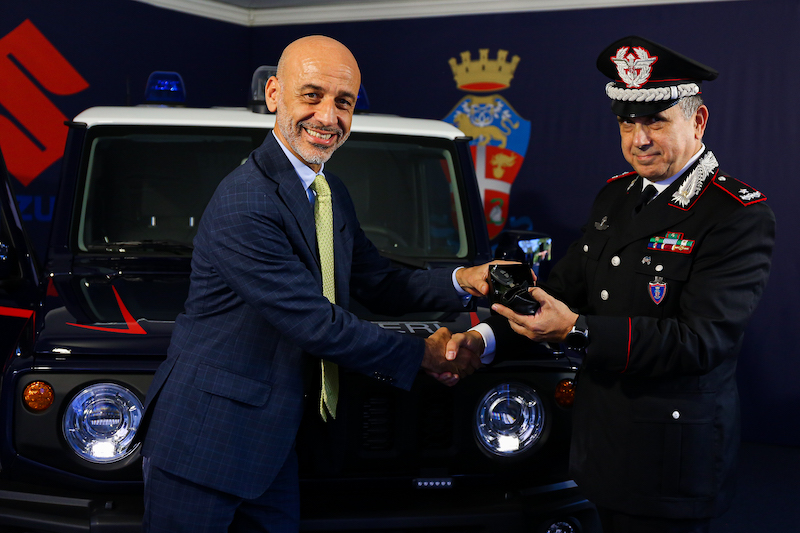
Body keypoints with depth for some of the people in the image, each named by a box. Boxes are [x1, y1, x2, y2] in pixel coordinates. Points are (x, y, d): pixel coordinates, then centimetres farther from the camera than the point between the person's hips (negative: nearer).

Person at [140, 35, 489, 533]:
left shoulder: (332, 195, 9)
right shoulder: (245, 205, -23)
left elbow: (377, 284, 15)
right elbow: (316, 324, -22)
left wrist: (462, 282, -3)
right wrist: (423, 353, -11)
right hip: (203, 437, -8)